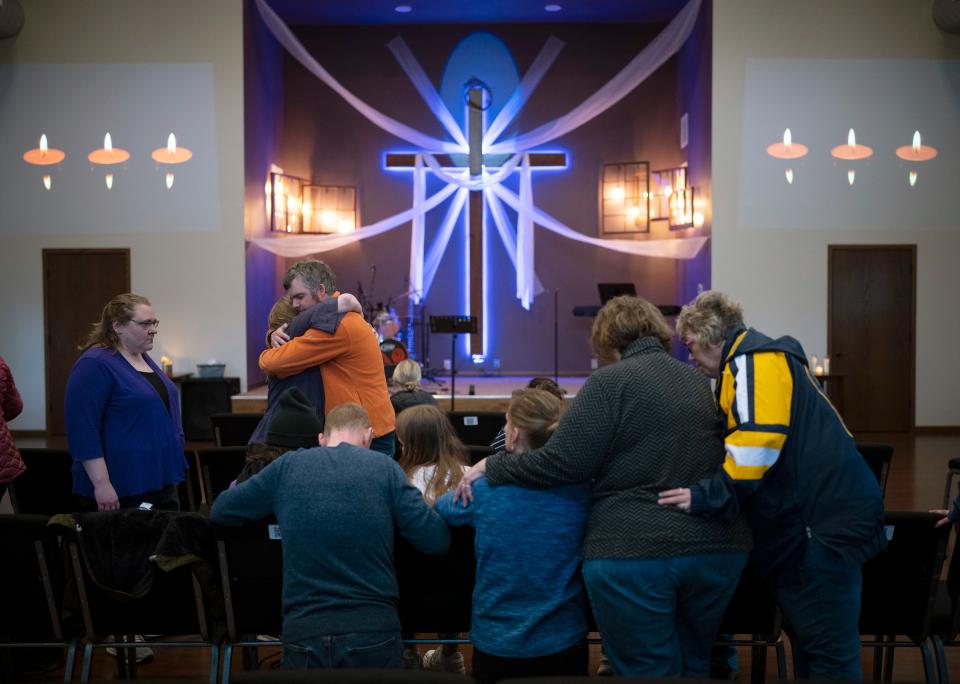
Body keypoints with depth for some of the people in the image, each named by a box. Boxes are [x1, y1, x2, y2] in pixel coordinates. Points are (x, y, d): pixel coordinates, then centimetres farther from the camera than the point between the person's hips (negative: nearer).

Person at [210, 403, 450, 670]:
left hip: (304, 631, 1)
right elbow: (436, 540, -2)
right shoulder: (385, 467, 1)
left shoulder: (286, 466, 5)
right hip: (374, 629, -1)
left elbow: (219, 510, 16)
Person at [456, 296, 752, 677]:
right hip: (717, 547, 6)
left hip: (636, 551, -6)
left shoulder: (611, 381, -5)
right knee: (694, 667, 20)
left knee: (649, 672, 3)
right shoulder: (698, 382, 15)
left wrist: (491, 467, 0)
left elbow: (561, 463, -11)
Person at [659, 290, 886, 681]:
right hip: (824, 517, 11)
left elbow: (758, 439, -27)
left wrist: (708, 496, -26)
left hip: (823, 522, -11)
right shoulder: (758, 362, 23)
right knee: (810, 646, 17)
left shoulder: (754, 361, -11)